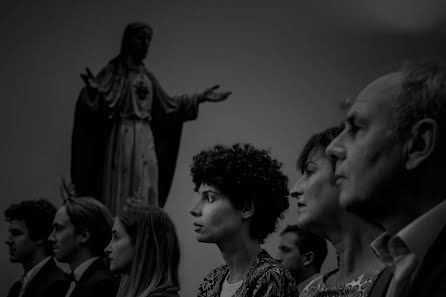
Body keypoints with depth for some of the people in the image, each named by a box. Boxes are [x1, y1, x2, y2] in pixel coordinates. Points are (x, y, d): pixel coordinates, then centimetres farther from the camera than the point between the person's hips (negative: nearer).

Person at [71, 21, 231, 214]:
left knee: (145, 200, 2)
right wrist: (93, 90, -35)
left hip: (145, 140, 6)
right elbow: (97, 104, -11)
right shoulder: (114, 71, 0)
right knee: (119, 195, -9)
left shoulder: (147, 76, 18)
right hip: (121, 138, -6)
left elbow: (167, 105, 26)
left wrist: (201, 97, 25)